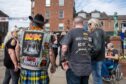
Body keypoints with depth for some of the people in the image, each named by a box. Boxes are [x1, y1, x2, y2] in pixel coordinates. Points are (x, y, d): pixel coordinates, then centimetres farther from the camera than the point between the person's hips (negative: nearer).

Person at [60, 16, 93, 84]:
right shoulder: (88, 34, 8)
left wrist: (63, 60, -9)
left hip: (74, 68, -5)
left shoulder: (72, 32, -9)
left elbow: (64, 47, -21)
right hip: (87, 68, 5)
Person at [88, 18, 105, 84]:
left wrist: (90, 57, -18)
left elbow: (97, 47, -25)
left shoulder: (96, 32, -15)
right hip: (98, 58, 10)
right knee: (98, 77, 20)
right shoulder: (98, 31, 15)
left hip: (96, 58, -10)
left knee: (96, 78, -2)